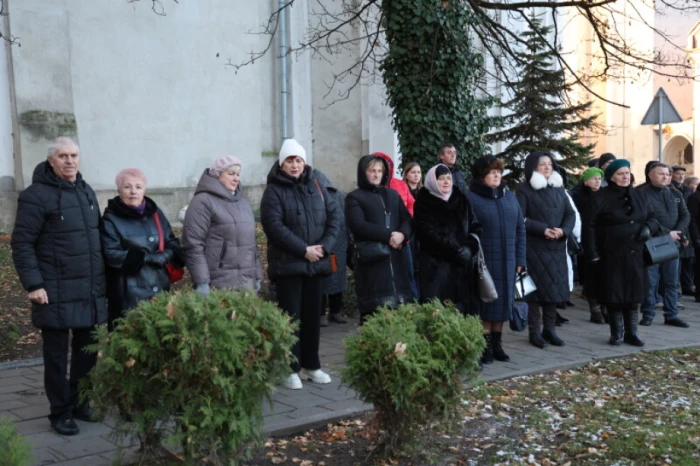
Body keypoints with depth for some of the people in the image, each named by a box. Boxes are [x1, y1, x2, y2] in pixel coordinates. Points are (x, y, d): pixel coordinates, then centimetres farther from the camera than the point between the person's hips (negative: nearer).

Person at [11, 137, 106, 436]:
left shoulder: (86, 192, 13)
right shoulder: (36, 195, -10)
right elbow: (22, 243, -11)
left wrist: (102, 278, 16)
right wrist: (33, 284, -17)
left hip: (91, 291, 6)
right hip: (56, 293, -6)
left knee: (88, 351, 13)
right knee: (57, 354, 5)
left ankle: (78, 402, 30)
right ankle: (60, 412, 18)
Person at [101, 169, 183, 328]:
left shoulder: (155, 213, 12)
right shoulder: (111, 219, -5)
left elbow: (173, 242, 15)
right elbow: (111, 255, -15)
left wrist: (165, 255, -8)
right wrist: (149, 257, -17)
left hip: (159, 290, 5)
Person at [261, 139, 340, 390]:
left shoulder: (315, 187, 11)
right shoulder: (274, 190, -3)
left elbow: (333, 216, 8)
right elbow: (274, 226, -14)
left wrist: (325, 245, -8)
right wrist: (303, 250, -17)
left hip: (317, 263, 5)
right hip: (287, 264, -4)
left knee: (313, 315, 11)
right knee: (291, 317, -1)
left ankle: (311, 365, 22)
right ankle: (290, 369, 8)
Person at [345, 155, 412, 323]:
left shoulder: (392, 194, 21)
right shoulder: (354, 197, 3)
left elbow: (407, 219, 14)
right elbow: (358, 225, -11)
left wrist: (402, 235, -9)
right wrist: (388, 235, -16)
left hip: (395, 256, 5)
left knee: (399, 306, 1)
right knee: (372, 308, -7)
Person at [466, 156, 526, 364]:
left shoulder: (509, 196, 12)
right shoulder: (471, 198, -6)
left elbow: (520, 228, 13)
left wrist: (520, 258, 7)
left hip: (507, 261, 5)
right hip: (483, 261, -5)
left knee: (503, 302, 10)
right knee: (485, 303, -1)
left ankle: (496, 344, 22)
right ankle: (485, 346, 9)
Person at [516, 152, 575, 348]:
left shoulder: (559, 188, 13)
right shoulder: (525, 190, -3)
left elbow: (570, 214, 10)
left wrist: (563, 231, -10)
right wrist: (543, 229, -19)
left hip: (557, 248, 5)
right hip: (534, 248, -5)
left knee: (554, 287, 6)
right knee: (537, 288, -3)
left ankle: (550, 329, 15)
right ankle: (534, 331, 5)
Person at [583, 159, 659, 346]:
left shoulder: (638, 195, 11)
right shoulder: (601, 197, -6)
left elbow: (652, 217, 20)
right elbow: (589, 225, -9)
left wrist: (648, 227, -4)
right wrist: (592, 253, -13)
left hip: (635, 254, 4)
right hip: (611, 255, -4)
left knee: (633, 292, 6)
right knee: (614, 294, 2)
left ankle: (631, 332, 16)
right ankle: (617, 333, 14)